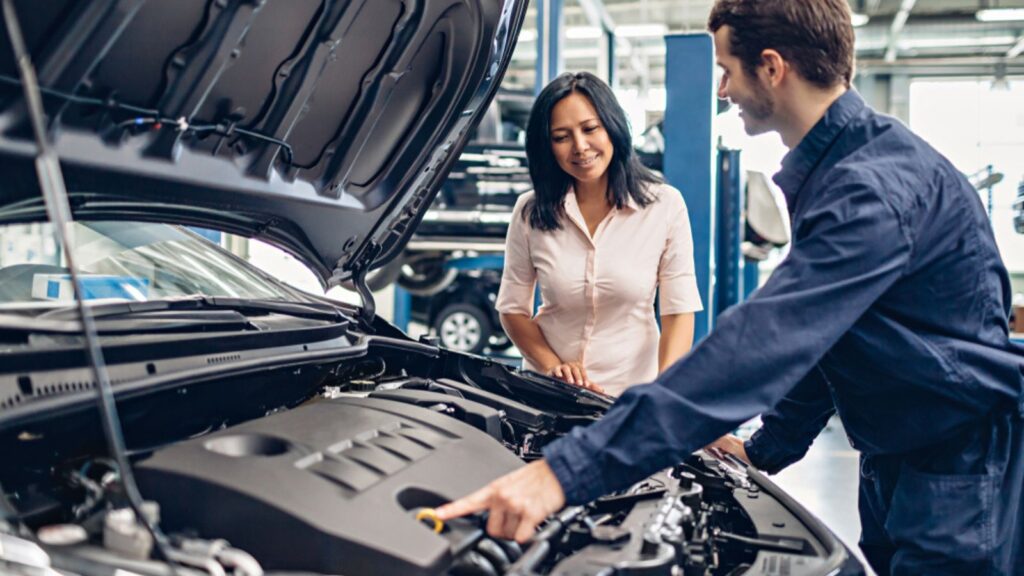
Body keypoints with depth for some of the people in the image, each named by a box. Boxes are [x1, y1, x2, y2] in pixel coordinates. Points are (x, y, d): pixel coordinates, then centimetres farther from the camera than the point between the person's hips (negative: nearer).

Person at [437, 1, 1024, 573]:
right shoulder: (829, 170, 8)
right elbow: (813, 336, 16)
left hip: (961, 475, -9)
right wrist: (766, 448, 15)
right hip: (894, 465, 10)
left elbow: (759, 346, -37)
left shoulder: (876, 188, -27)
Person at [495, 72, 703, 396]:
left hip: (633, 391, -1)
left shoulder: (665, 205, -5)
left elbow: (679, 313, -7)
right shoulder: (530, 212, 0)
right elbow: (513, 308, 5)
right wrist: (552, 365, -10)